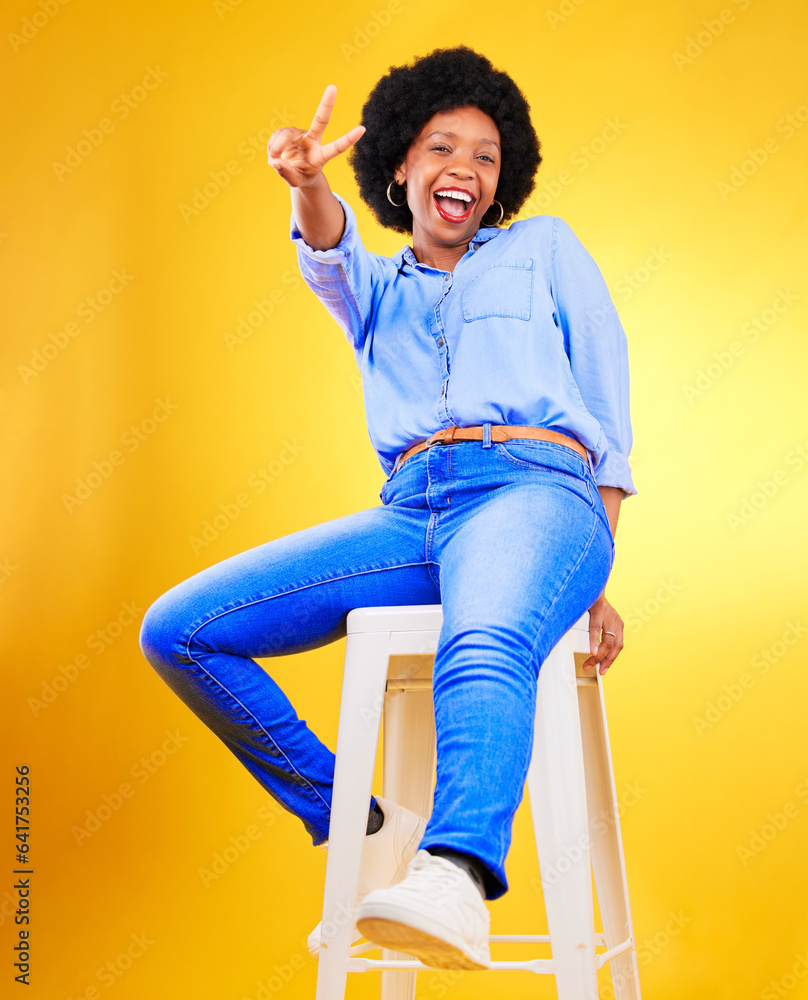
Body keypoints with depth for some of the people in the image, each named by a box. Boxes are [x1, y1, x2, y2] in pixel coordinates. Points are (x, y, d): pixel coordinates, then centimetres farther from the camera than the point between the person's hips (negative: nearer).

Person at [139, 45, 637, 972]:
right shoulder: (377, 289, 28)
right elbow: (327, 249, 2)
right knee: (176, 630, -10)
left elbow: (607, 410, 17)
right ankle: (363, 827, -3)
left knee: (483, 654, -39)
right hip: (408, 515, 4)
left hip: (532, 490, -4)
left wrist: (594, 576, 8)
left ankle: (455, 876, -62)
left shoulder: (545, 246, 23)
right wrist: (308, 185, -24)